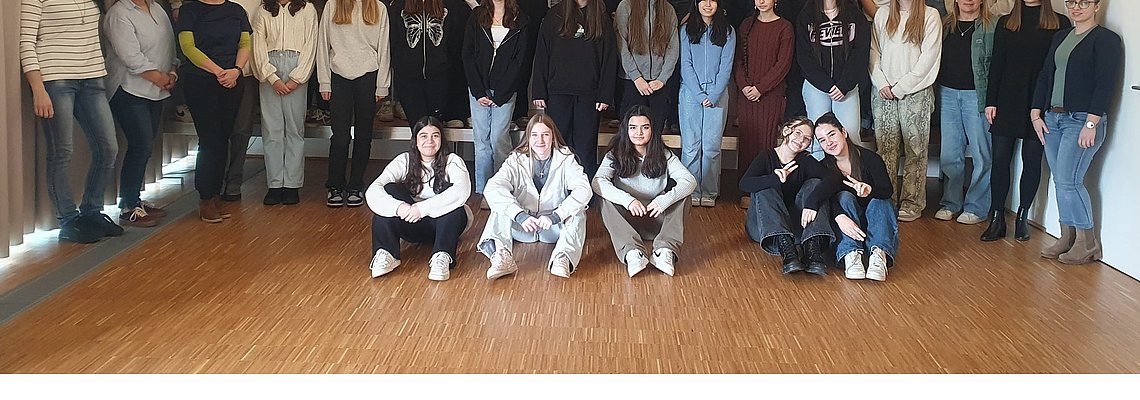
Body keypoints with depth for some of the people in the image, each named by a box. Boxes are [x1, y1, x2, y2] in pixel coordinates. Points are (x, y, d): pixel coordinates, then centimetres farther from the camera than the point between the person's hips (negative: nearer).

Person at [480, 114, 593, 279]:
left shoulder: (565, 158, -3)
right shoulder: (517, 160, -3)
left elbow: (583, 190, -20)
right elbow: (493, 188, -21)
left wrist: (555, 216, -34)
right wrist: (520, 215, -37)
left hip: (555, 228, -1)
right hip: (522, 227, 1)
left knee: (577, 213, -27)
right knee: (500, 208, -24)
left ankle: (563, 257, -49)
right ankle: (502, 257, -47)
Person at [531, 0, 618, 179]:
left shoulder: (603, 20, 8)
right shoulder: (554, 18, 7)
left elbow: (609, 60, 5)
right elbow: (541, 57, 6)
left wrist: (605, 96, -2)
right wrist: (539, 92, -1)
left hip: (588, 95, 0)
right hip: (558, 92, 0)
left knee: (586, 148, 1)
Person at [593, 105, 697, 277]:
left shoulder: (663, 155, 2)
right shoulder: (615, 155, -2)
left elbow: (690, 181, -13)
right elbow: (598, 182, -20)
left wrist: (664, 200, -32)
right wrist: (627, 200, -36)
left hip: (657, 219, 1)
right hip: (626, 220, -1)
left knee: (682, 196, -20)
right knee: (607, 201, -28)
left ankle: (666, 250, -37)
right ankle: (631, 252, -47)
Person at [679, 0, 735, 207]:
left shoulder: (727, 32, 7)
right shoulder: (687, 30, 6)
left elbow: (726, 67, 2)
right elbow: (686, 65, 1)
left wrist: (713, 95, -8)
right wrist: (700, 95, -8)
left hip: (717, 94, 0)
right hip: (691, 93, 0)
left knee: (711, 146, -2)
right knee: (690, 145, -2)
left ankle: (709, 193, 6)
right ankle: (691, 192, 4)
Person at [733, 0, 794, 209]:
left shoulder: (784, 27, 0)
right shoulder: (747, 25, 12)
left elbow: (783, 63, -6)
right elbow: (739, 59, 10)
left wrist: (760, 88, -12)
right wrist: (743, 85, -5)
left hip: (771, 94, -3)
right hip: (747, 93, 3)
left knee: (766, 139, -5)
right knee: (747, 139, 1)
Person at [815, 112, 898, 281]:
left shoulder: (870, 158, -6)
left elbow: (888, 190, -22)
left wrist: (869, 190, -47)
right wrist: (839, 217, -44)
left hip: (873, 217, 0)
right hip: (843, 223, 0)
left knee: (880, 201, -27)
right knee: (844, 197, -26)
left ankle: (879, 254, -49)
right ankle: (851, 254, -47)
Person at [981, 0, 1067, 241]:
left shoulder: (1060, 24, 2)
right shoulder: (1005, 23, 10)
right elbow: (996, 64, 8)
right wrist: (990, 101, 2)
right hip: (1007, 102, 2)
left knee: (1032, 161, 5)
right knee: (1000, 159, -1)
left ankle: (1023, 217, 14)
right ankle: (997, 219, 5)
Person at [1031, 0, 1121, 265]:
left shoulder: (1106, 39, -6)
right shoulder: (1061, 37, 16)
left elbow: (1107, 84, -14)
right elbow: (1045, 76, 17)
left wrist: (1091, 123, -20)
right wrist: (1036, 113, 8)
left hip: (1082, 121, -7)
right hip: (1052, 118, 7)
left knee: (1068, 181, -10)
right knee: (1060, 182, 8)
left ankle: (1088, 243, 3)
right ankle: (1067, 238, 17)